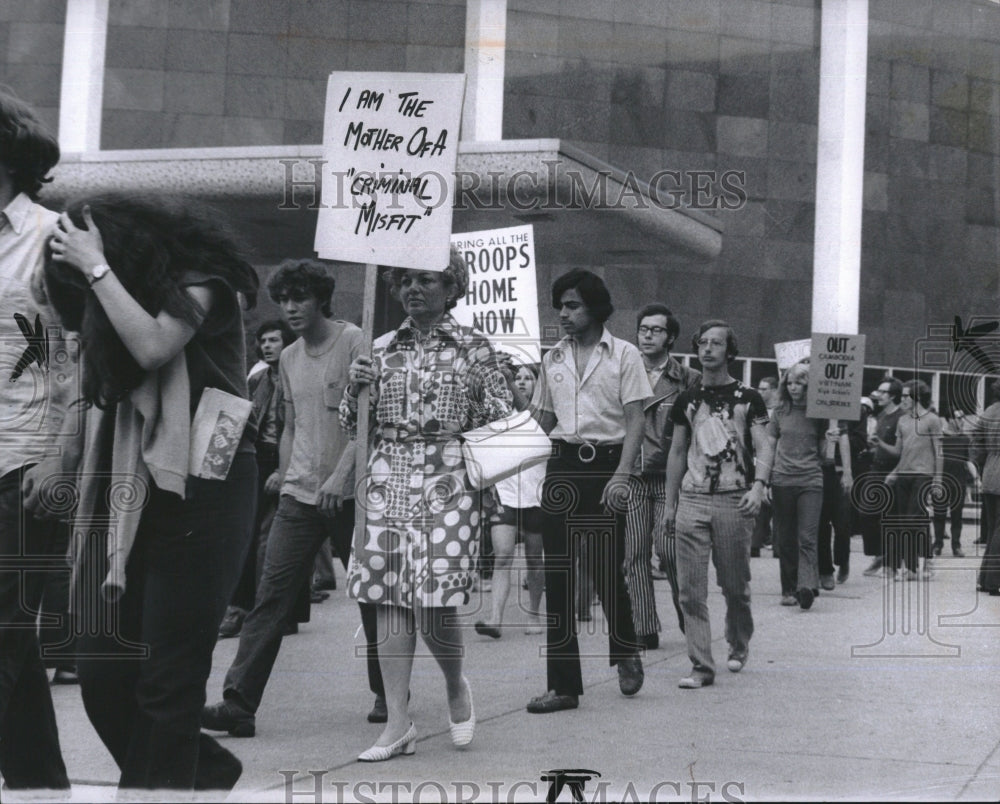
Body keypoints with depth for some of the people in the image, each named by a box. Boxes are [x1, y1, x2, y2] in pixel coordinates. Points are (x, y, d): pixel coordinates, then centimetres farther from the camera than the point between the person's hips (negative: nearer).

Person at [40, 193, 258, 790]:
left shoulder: (200, 277, -6)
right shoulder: (131, 290, 14)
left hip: (203, 489, -7)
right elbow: (102, 386, 11)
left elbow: (153, 346, -21)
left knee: (169, 676, -7)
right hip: (136, 490, 7)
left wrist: (96, 268, -14)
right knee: (102, 664, 5)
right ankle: (202, 769, 24)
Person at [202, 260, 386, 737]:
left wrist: (340, 475, -23)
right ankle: (239, 703, -8)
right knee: (271, 595, -5)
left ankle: (387, 693, 25)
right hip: (299, 495, 5)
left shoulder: (354, 343, -6)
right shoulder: (288, 358, 13)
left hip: (349, 493, -5)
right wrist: (284, 473, 12)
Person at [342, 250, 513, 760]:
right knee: (389, 602, -1)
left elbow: (500, 425, 6)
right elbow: (354, 426, 15)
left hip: (448, 481, -3)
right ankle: (397, 723, 6)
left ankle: (456, 686, 21)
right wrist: (355, 388, -4)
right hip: (388, 480, 3)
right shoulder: (381, 350, 13)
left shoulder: (474, 349, 5)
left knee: (434, 603, -10)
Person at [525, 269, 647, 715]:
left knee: (607, 570, -3)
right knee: (558, 576, 0)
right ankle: (563, 685, 4)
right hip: (562, 465, 4)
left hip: (606, 464, -4)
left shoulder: (623, 355, 1)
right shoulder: (553, 359, 14)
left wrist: (621, 475, -15)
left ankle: (625, 653, 27)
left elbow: (635, 420, -4)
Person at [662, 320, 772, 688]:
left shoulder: (748, 398, 4)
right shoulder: (687, 399, 12)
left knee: (735, 585, 7)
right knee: (691, 588, -5)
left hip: (734, 501, -2)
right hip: (692, 499, 2)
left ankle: (738, 646, 32)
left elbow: (763, 448, -1)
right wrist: (669, 502, 12)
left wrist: (758, 485, -19)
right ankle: (701, 666, -3)